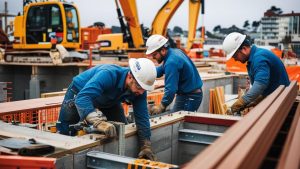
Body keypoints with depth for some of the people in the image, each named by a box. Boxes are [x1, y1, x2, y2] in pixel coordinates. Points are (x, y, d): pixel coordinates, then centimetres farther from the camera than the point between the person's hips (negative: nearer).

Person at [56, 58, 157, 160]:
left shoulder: (139, 91, -27)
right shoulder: (109, 74, -45)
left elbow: (142, 117, -22)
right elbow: (82, 97, -56)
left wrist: (146, 146, -32)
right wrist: (98, 122, -71)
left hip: (109, 99, 5)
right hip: (79, 92, -4)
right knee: (64, 133, -8)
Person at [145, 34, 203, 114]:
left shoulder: (171, 62, -24)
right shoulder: (175, 51, 6)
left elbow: (171, 88, -26)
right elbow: (160, 70, 15)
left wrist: (161, 106, -18)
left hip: (189, 97, -10)